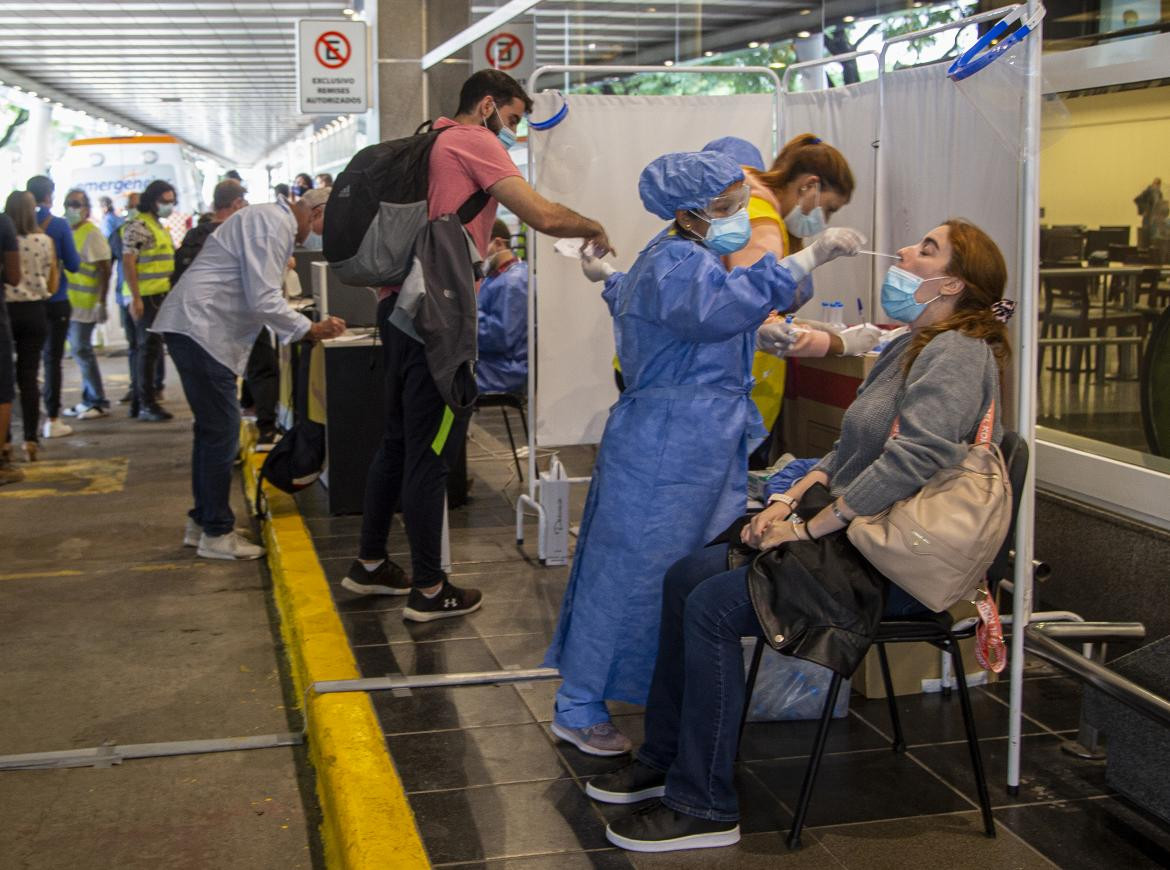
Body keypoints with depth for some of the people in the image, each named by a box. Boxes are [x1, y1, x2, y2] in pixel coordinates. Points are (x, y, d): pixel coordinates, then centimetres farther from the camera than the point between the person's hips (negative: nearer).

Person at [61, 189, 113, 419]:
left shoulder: (91, 234, -10)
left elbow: (105, 270, -14)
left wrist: (101, 303, -19)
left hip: (85, 304, -8)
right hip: (71, 303, 8)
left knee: (82, 351, -6)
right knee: (80, 352, 11)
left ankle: (98, 402, 2)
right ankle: (89, 400, 19)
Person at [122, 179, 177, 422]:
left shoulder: (160, 227, 19)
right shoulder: (138, 226, -11)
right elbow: (128, 262, -17)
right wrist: (135, 298, -22)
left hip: (160, 297, 10)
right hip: (146, 298, -9)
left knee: (150, 349, 12)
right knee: (149, 349, -7)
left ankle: (138, 403, 19)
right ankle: (147, 404, -3)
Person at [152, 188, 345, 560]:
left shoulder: (272, 220, 20)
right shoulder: (274, 224, -13)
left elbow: (259, 298, 24)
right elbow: (263, 300, -19)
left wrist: (308, 326, 16)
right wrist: (311, 330, -9)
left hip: (195, 325, 11)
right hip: (200, 327, -11)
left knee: (213, 428, 16)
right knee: (222, 430, -6)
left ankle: (202, 522, 25)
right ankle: (216, 533, 2)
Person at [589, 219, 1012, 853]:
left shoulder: (957, 353, -13)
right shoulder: (908, 348, 18)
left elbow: (912, 459, -26)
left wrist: (809, 527, -21)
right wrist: (788, 501, 4)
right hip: (853, 536, 10)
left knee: (714, 604, -20)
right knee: (685, 575, 0)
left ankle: (704, 808, -9)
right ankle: (664, 759, 10)